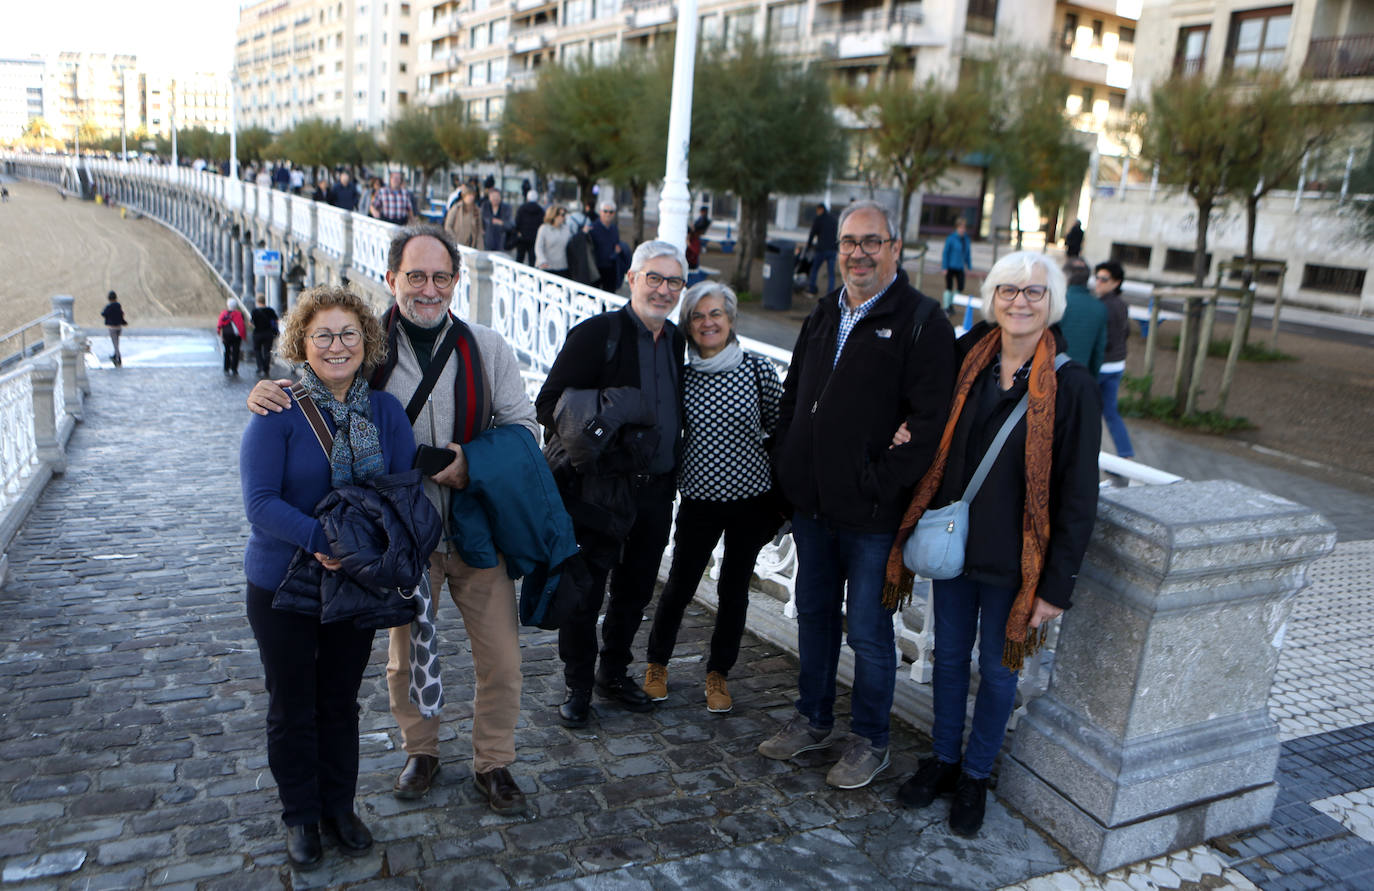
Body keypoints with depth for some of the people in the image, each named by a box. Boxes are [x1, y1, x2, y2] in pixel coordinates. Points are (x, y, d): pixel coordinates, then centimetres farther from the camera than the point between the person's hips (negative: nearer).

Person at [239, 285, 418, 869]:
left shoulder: (385, 411, -3)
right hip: (283, 583, -3)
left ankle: (339, 807, 37)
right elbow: (259, 501, -21)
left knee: (341, 701, 18)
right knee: (293, 707, 14)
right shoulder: (278, 410, -15)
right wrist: (319, 538, -35)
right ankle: (300, 816, 34)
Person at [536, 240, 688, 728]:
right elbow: (548, 404, -11)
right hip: (602, 488, -6)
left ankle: (614, 672, 37)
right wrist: (597, 407, -28)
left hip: (656, 490, 6)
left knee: (636, 589, 17)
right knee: (585, 593, 4)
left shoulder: (677, 340, 10)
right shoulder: (596, 334, -9)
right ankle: (578, 687, 23)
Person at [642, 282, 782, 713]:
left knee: (734, 589, 10)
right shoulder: (681, 375, -2)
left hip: (751, 499, 0)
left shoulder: (758, 369, -6)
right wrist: (672, 470, 2)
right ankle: (657, 663, 32)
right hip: (699, 499, 1)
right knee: (680, 584, 8)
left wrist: (778, 489, 1)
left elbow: (780, 425, 2)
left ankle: (718, 673, 30)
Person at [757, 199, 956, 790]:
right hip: (811, 503, 7)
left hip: (873, 514, -7)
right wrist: (788, 469, 10)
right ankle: (813, 719, 38)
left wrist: (881, 486, -18)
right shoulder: (825, 313, 11)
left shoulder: (922, 321, -11)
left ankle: (869, 741, 26)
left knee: (868, 630, 5)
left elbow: (930, 419, -17)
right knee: (814, 613, 19)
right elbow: (793, 394, 18)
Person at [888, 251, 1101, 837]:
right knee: (949, 655, 17)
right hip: (952, 543, 4)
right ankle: (944, 760, 38)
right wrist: (910, 433, -6)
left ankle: (975, 776, 33)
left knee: (998, 669, 12)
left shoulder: (1070, 385, -13)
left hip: (1012, 561, -3)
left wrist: (1057, 584, -12)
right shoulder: (968, 359, -2)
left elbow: (1078, 495, -11)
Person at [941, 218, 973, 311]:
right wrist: (944, 267, -10)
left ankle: (950, 303, 20)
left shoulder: (966, 239, 6)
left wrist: (969, 267, 12)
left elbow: (968, 254, 13)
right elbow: (945, 253, -7)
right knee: (949, 287, 0)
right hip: (950, 267, -5)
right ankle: (946, 307, 10)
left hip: (960, 268, 5)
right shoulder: (951, 238, -9)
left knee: (960, 288, 0)